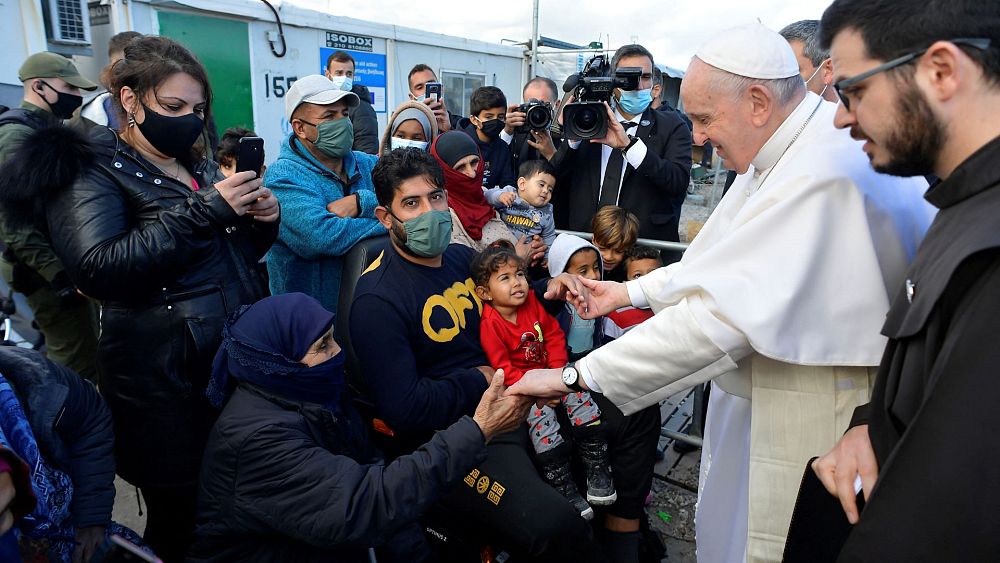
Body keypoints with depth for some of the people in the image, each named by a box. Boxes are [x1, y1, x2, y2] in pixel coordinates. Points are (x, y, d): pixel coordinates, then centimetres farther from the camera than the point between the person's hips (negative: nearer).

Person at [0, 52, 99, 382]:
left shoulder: (51, 128, 15)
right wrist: (57, 271, -26)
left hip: (65, 261, 10)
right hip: (47, 271, -10)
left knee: (71, 356, 20)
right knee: (80, 367, -7)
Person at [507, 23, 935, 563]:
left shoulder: (823, 176, -29)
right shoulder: (789, 149, 3)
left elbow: (719, 313, -32)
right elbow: (726, 261, 12)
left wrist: (575, 376, -27)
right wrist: (631, 291, 6)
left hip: (809, 424, -9)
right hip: (763, 395, 9)